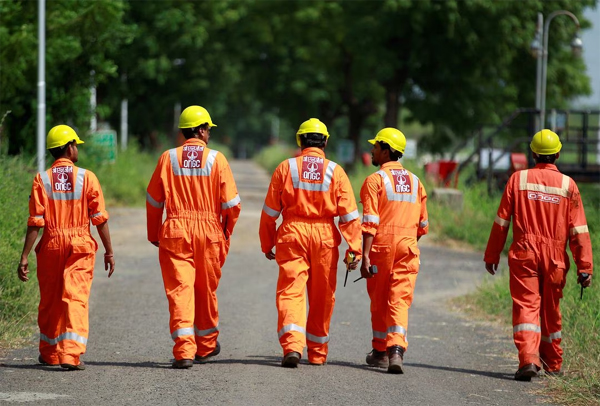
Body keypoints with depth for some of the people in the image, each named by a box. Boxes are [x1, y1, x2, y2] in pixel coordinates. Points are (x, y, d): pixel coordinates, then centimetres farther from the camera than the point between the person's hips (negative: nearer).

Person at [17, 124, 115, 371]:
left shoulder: (42, 179, -3)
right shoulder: (86, 177, -5)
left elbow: (35, 222, -7)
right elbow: (100, 218, -5)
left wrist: (25, 257, -5)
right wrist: (109, 251, 4)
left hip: (51, 246, 2)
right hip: (80, 246, -2)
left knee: (49, 301, 15)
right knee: (76, 298, -2)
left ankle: (49, 353, 27)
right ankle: (71, 355, -13)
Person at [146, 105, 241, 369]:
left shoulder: (168, 158, 1)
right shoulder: (216, 159, -3)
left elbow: (153, 201, 6)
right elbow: (231, 203, -3)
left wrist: (154, 234, 17)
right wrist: (226, 232, 13)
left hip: (175, 232, 0)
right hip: (209, 230, 0)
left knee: (179, 290, -2)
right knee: (206, 291, 15)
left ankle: (183, 351, -13)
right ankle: (206, 347, 30)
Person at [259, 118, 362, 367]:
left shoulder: (286, 167, 1)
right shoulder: (335, 171, 1)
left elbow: (270, 210, 4)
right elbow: (349, 214, -3)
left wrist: (267, 243, 13)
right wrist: (354, 248, -2)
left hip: (292, 234, -1)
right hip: (325, 235, 1)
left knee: (290, 291, -4)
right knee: (322, 297, 13)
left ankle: (292, 345, -25)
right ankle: (317, 352, 23)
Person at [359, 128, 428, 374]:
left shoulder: (375, 180, -6)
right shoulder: (415, 182, 11)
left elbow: (370, 222, -13)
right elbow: (423, 224, 13)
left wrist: (365, 255, -15)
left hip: (381, 246, -3)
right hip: (408, 247, 3)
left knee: (379, 301, 11)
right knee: (400, 301, 0)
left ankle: (380, 352, 22)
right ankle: (396, 350, -19)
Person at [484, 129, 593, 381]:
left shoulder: (518, 179, 0)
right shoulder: (568, 185, 0)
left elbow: (501, 221, 1)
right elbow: (578, 230, -2)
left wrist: (492, 255, 9)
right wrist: (584, 267, -1)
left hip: (523, 256, -1)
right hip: (555, 259, 2)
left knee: (526, 306, -6)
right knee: (551, 311, 16)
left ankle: (528, 358, -26)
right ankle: (552, 363, 29)